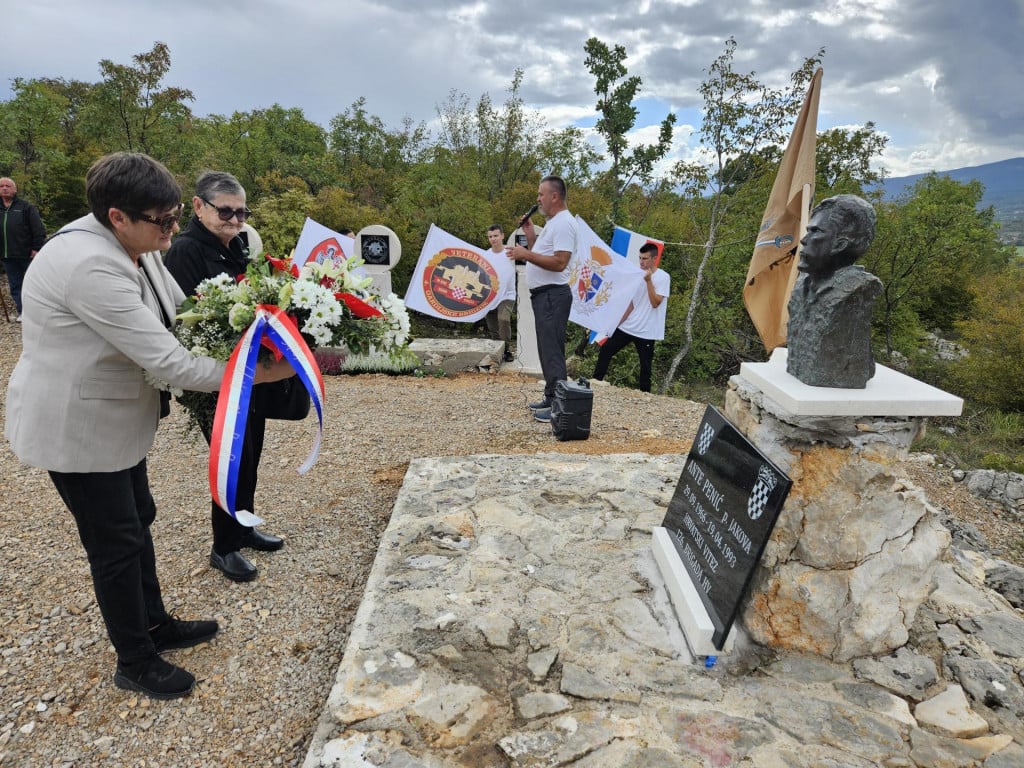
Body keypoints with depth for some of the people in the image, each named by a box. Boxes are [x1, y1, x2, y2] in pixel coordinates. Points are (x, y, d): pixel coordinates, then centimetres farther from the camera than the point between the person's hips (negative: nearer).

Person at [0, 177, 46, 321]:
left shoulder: (26, 207, -2)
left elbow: (39, 229, -6)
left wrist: (37, 248, -13)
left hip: (27, 254, -5)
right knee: (15, 286, 8)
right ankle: (22, 312, 14)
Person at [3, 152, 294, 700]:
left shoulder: (133, 246, -3)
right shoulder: (91, 267, -32)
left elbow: (181, 309, 7)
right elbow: (168, 362, -34)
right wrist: (261, 372, -30)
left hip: (114, 413, 9)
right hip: (74, 426, -9)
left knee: (137, 518, 20)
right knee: (117, 541, 4)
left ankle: (156, 626, 40)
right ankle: (135, 664, 25)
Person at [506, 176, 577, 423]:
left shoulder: (563, 223, -14)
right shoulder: (553, 223, 19)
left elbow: (559, 262, -23)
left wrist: (525, 254, -22)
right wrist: (530, 235, 12)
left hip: (552, 295, -11)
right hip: (543, 294, 11)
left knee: (552, 351, -9)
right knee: (547, 349, 14)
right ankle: (551, 397, 23)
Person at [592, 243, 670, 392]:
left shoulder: (663, 277, -9)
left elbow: (655, 303, -18)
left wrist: (649, 280, -23)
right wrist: (619, 322, 11)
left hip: (646, 331, -6)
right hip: (627, 326, 6)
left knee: (645, 365, 1)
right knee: (605, 350, 6)